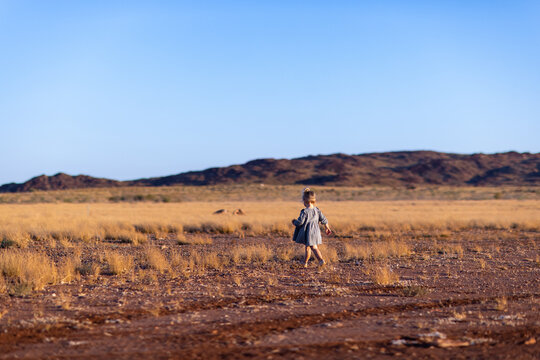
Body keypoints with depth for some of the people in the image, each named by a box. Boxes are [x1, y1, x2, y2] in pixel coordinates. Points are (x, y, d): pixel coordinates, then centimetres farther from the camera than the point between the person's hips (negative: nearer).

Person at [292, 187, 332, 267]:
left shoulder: (304, 212, -18)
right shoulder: (316, 210, 2)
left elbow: (299, 222, -18)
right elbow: (323, 219, 7)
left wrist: (294, 222, 4)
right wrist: (327, 228, 19)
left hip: (308, 232, -7)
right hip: (315, 232, 7)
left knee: (313, 247, -2)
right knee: (307, 247, 17)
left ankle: (321, 260, -12)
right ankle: (305, 263, 25)